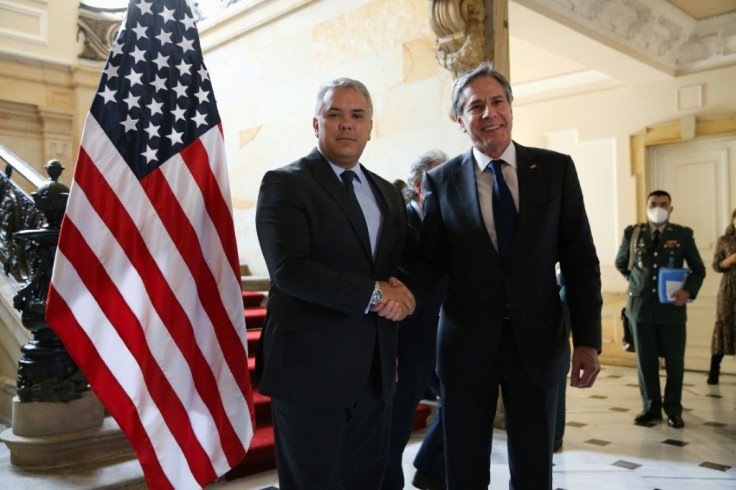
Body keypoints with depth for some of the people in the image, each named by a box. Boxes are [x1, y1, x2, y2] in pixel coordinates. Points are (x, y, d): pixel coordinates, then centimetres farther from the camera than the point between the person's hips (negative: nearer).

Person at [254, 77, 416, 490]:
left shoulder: (388, 193, 13)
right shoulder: (285, 184, -8)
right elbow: (289, 269, -20)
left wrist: (400, 293, -5)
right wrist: (372, 293, -18)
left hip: (375, 373, 6)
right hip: (311, 370, -6)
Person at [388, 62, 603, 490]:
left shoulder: (556, 169, 1)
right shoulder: (441, 180, 0)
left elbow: (580, 259, 1)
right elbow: (431, 260, 0)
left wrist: (588, 340, -4)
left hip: (538, 342, 1)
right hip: (466, 345, 0)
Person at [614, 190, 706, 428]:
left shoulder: (683, 234, 1)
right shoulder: (633, 233, 4)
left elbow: (698, 269, 7)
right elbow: (621, 263, 19)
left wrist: (688, 290, -10)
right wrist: (637, 281, 9)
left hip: (672, 308, -1)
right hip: (640, 306, 1)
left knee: (675, 362, 6)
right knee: (645, 361, 6)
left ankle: (673, 410, 20)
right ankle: (651, 408, 19)